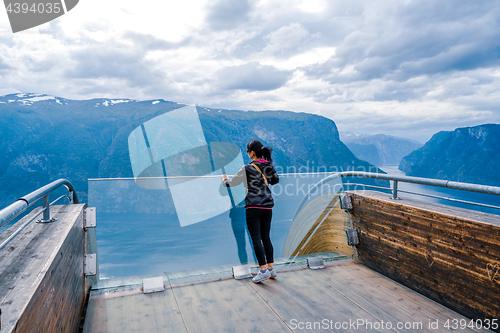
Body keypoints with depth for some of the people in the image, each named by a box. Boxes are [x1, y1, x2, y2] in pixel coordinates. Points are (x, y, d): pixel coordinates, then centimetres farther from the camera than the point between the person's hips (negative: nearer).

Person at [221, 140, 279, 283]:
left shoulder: (247, 169, -8)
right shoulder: (269, 166, 6)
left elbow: (231, 183, 1)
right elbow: (275, 180, 24)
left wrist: (225, 180, 22)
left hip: (253, 207, -6)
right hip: (267, 207, 6)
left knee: (256, 239, -1)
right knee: (266, 237, 13)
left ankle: (264, 270, 0)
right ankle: (271, 268, 19)